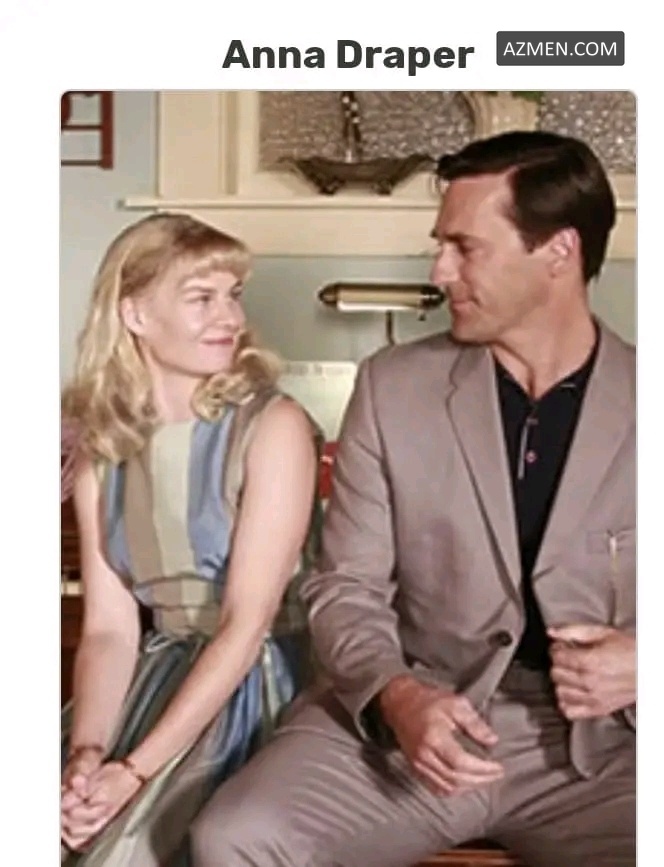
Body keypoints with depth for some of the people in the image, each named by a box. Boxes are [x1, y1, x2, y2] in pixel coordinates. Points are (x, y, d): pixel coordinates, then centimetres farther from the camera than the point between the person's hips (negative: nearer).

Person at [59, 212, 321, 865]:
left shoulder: (273, 428, -11)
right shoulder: (101, 448, 5)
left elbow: (246, 625, -16)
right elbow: (108, 626, 0)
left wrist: (135, 770, -21)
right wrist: (85, 752, -18)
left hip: (256, 685, -4)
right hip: (161, 673, 5)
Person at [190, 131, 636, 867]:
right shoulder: (393, 386, 1)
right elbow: (346, 587, 2)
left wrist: (640, 664, -14)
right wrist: (395, 695, -16)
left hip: (596, 739, 0)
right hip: (406, 721, 1)